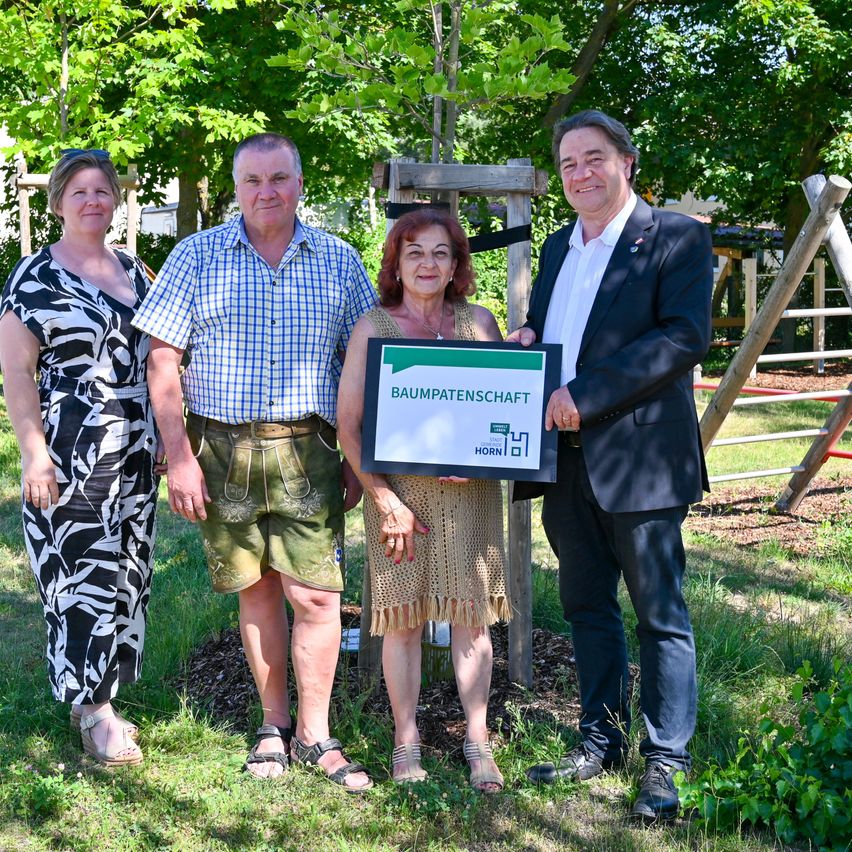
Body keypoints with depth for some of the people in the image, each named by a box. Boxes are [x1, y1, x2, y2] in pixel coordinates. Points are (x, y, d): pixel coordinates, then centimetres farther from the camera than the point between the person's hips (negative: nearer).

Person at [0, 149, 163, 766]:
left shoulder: (133, 270, 12)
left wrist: (167, 437, 14)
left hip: (135, 454, 6)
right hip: (70, 454, -6)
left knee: (126, 571, 9)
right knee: (81, 573, -3)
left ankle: (97, 696, 22)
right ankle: (95, 711, 9)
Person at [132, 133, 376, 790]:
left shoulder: (338, 261, 7)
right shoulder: (197, 256, 3)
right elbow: (163, 363, 1)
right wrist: (180, 457, -6)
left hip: (307, 452, 0)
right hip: (221, 449, 0)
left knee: (317, 594, -5)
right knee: (256, 591, 8)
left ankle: (315, 734, 11)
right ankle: (275, 725, 24)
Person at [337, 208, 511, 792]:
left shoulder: (479, 321, 6)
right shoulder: (373, 328, 0)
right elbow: (348, 424, -3)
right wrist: (385, 500, -10)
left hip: (469, 489, 2)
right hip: (398, 488, -1)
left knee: (471, 613, 4)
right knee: (403, 617, 3)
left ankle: (478, 742, 14)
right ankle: (406, 743, 15)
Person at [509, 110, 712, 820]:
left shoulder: (676, 237, -5)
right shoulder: (558, 247, 17)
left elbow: (686, 335, -17)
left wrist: (586, 395, -21)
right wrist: (525, 342, 0)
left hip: (640, 459, -7)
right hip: (567, 462, 7)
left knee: (660, 615, 2)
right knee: (587, 608, 15)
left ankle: (666, 761, 11)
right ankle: (601, 742, 28)